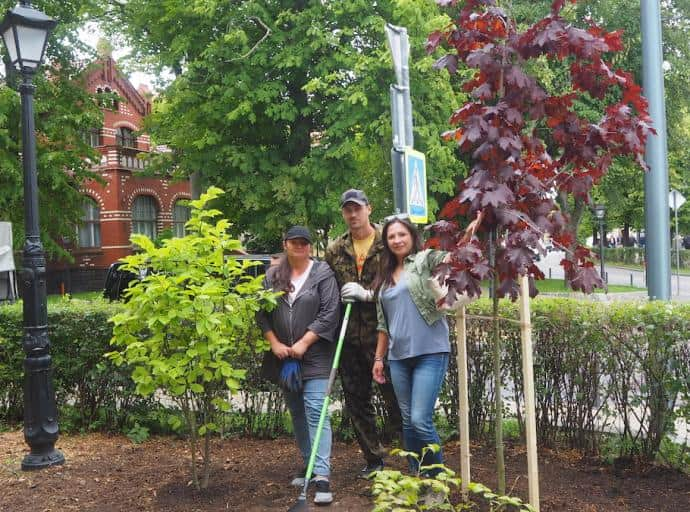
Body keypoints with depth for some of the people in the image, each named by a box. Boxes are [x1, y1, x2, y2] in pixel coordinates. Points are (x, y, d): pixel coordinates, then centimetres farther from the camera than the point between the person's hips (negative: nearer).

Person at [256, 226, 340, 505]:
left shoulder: (322, 273, -5)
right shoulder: (273, 275, 7)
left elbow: (330, 313, -11)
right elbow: (262, 313, 7)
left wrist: (304, 343, -13)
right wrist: (274, 344, -4)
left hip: (315, 356, -5)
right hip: (284, 356, 5)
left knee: (315, 412, -11)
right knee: (296, 413, 13)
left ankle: (322, 476, -13)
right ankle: (308, 464, 27)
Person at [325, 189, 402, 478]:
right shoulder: (335, 250, 11)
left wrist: (368, 294, -16)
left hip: (382, 334, -5)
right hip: (349, 338, 5)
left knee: (394, 396, 0)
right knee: (356, 401, 11)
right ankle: (373, 459, 24)